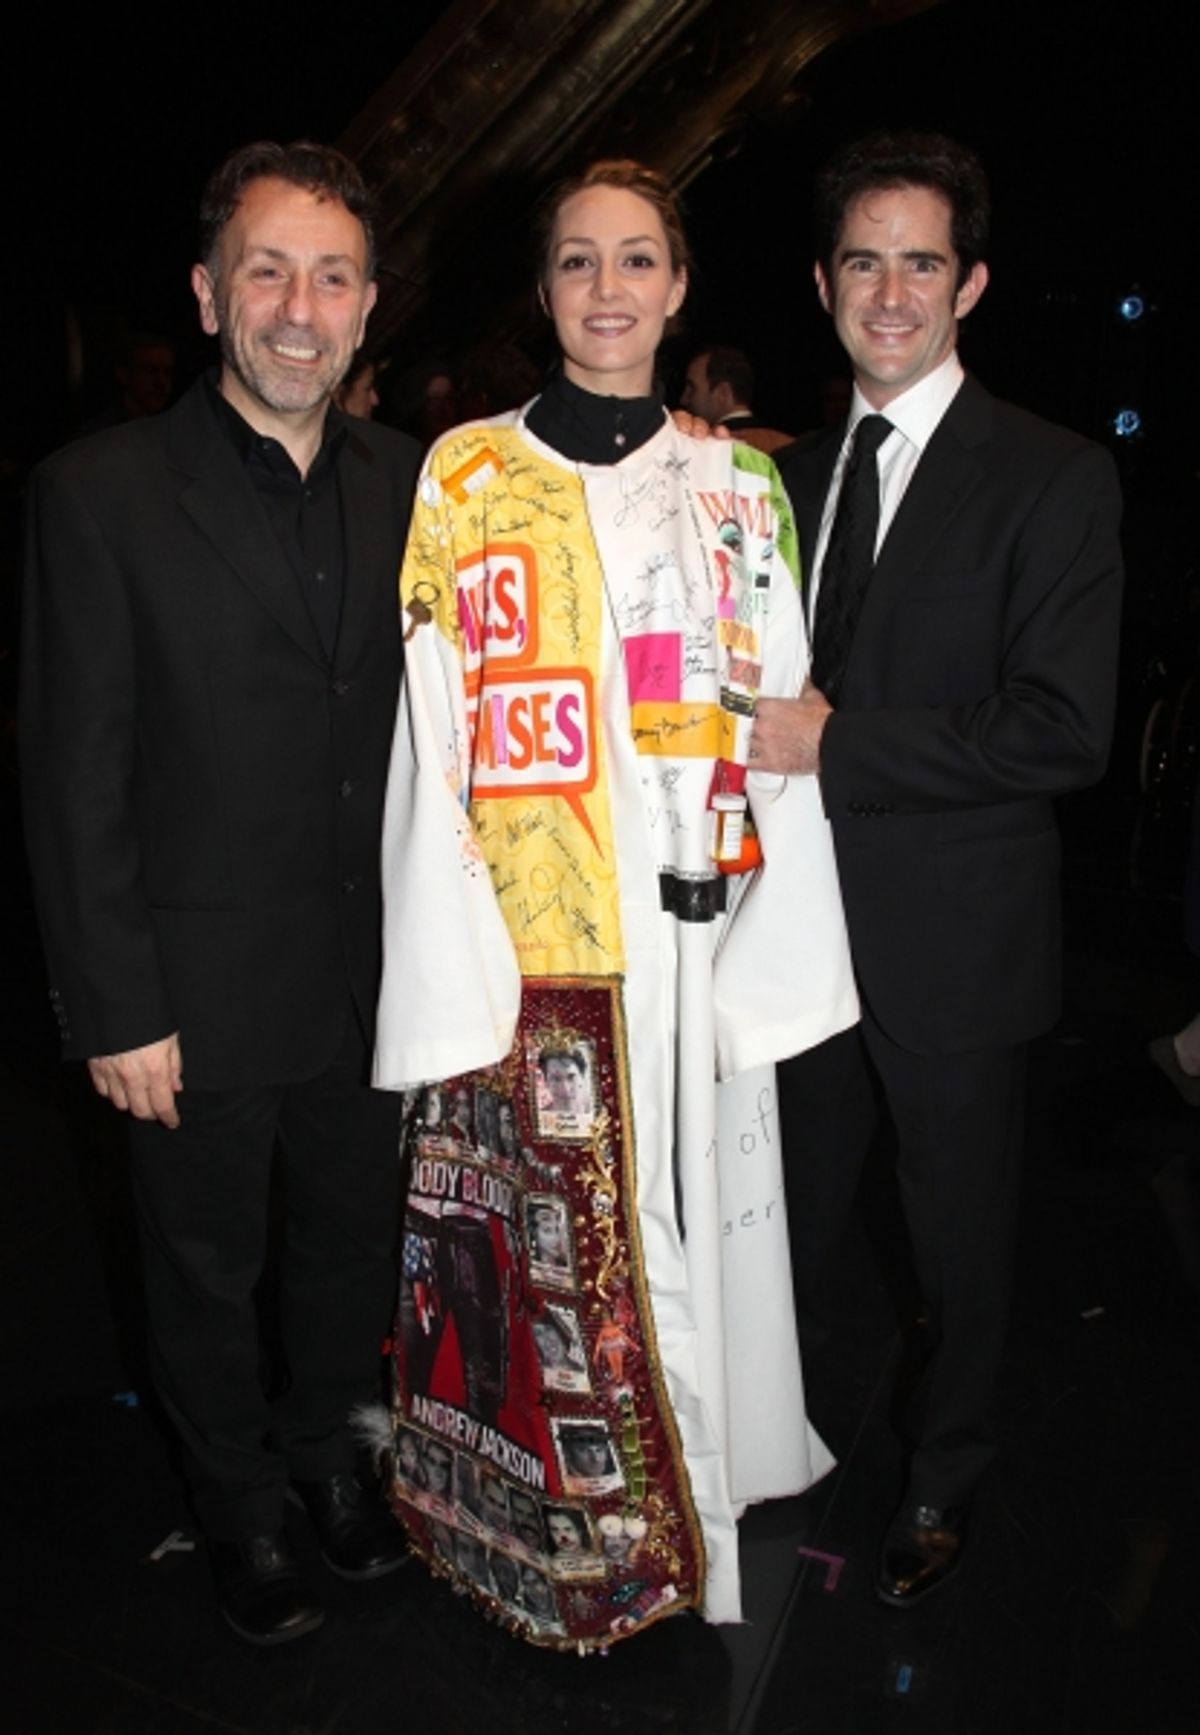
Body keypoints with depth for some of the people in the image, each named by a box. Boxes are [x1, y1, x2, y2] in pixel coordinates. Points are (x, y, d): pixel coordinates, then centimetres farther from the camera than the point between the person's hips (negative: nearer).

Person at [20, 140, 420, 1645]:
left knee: (355, 1236, 22)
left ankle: (327, 1446, 50)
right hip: (200, 990, -3)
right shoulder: (102, 493, -12)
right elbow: (74, 781, -12)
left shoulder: (403, 481, 2)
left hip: (372, 973, 4)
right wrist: (116, 1011, -12)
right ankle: (238, 1504, 44)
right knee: (207, 1270, 17)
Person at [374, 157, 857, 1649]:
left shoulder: (738, 488, 9)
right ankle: (546, 1530, 30)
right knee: (538, 1234, 6)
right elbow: (434, 741, -2)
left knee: (686, 1226, 11)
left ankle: (687, 1509, 35)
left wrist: (771, 956, -2)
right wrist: (453, 972, -10)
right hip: (525, 944, -2)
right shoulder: (465, 473, 3)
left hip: (693, 939, 2)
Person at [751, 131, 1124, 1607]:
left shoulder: (1054, 480, -9)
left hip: (952, 938, -4)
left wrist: (838, 742, -22)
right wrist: (766, 737, -8)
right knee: (797, 1215, 21)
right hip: (807, 917, 5)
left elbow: (1065, 728, -19)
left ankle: (943, 1485, 40)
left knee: (958, 1234, 15)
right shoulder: (792, 479, 9)